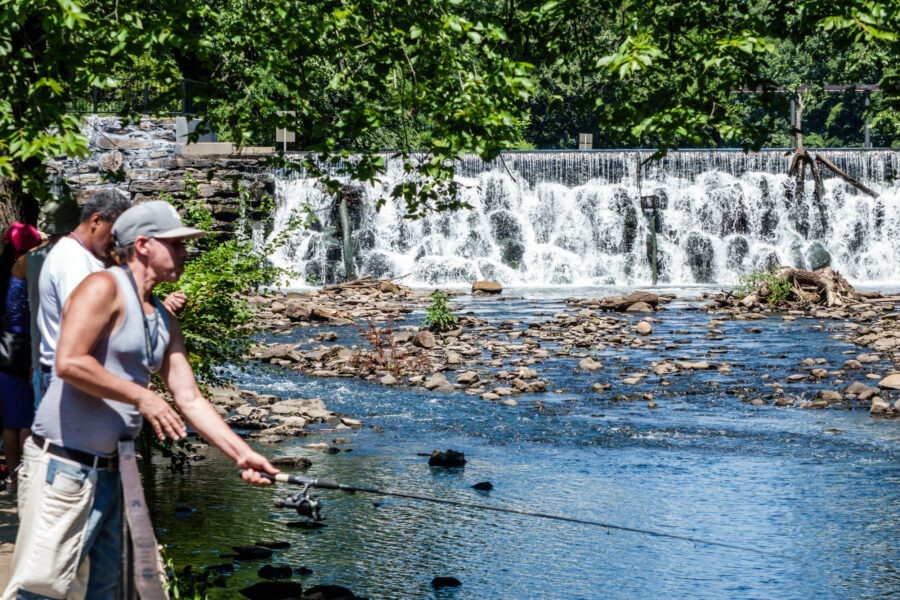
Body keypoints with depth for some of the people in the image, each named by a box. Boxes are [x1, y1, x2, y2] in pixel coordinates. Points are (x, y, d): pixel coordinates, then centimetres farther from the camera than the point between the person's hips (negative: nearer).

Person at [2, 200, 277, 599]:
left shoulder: (164, 323, 17)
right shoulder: (104, 288, -9)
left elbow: (190, 400, 15)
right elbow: (69, 363, -21)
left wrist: (241, 454, 7)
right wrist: (141, 397, -17)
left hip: (107, 470, 9)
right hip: (62, 465, -9)